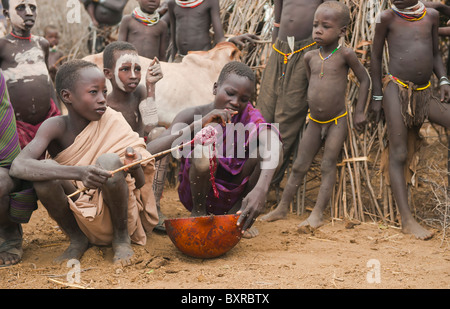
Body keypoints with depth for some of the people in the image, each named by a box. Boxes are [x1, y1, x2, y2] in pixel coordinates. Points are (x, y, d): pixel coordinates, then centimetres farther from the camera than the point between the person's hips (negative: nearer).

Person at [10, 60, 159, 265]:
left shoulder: (112, 122, -11)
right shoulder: (56, 127, -13)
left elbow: (141, 184, -6)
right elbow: (18, 167, -32)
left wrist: (134, 166, -32)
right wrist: (77, 173, -44)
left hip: (115, 216, -1)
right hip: (80, 215, 1)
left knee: (108, 162, -29)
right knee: (44, 176, -26)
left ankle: (122, 237, -5)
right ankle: (77, 239, -1)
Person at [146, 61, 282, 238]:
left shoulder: (248, 116, -10)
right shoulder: (193, 116, -14)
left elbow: (272, 145, -32)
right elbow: (151, 151, -29)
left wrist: (260, 189, -51)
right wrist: (198, 124, -39)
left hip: (233, 195, 2)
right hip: (198, 193, -2)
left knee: (263, 144, -19)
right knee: (206, 150, -30)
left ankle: (237, 213, 0)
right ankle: (198, 212, -5)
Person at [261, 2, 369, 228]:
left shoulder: (344, 54, -11)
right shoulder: (310, 57, 2)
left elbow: (364, 79, -4)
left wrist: (359, 112, -6)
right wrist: (314, 105, 14)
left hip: (337, 122, -5)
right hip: (314, 122, 5)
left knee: (328, 165, -5)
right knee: (299, 166, 7)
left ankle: (318, 214, -6)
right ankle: (282, 208, 14)